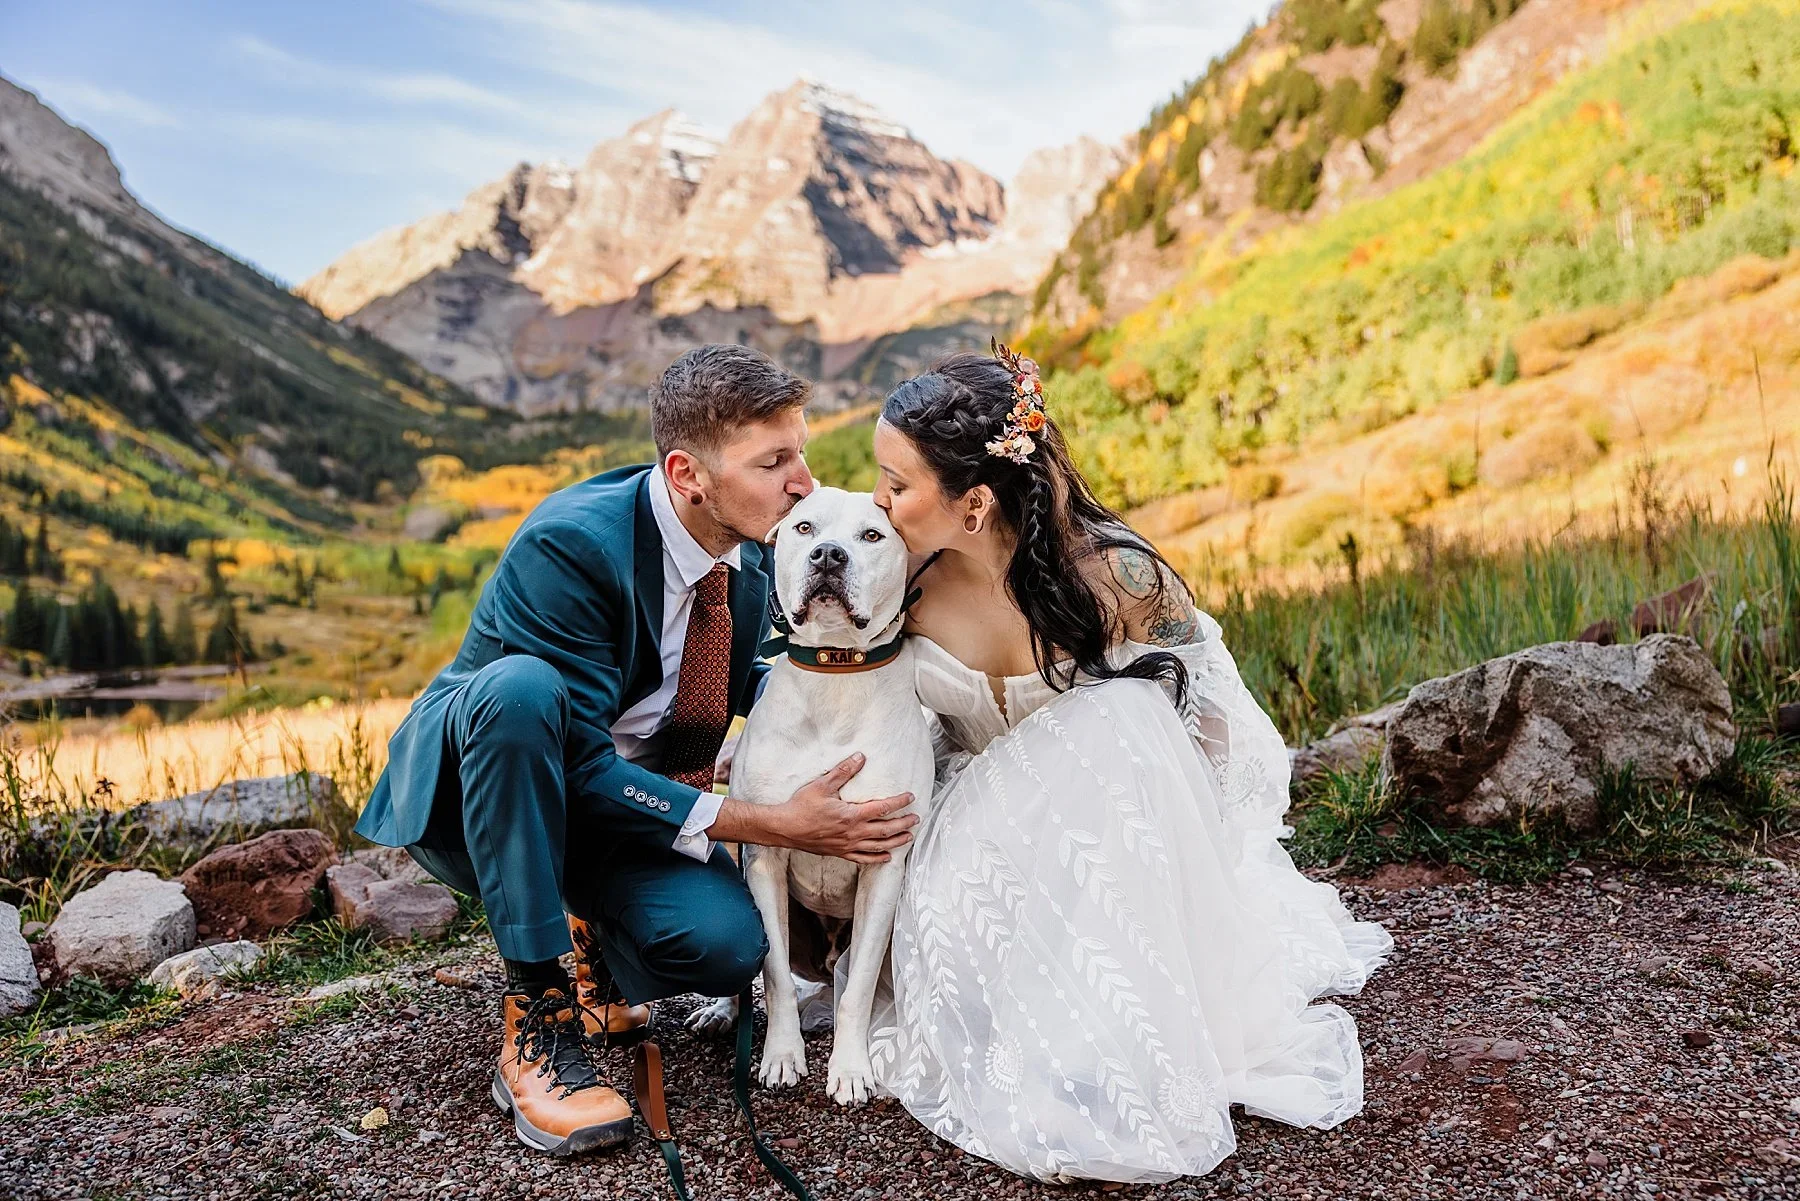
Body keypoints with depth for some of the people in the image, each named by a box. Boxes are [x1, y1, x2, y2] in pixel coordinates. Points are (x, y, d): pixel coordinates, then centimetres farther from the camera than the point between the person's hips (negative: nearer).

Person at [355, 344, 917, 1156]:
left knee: (727, 943, -24)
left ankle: (583, 935, 13)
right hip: (463, 796, -4)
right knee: (521, 687, -39)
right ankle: (536, 1014, -23)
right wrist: (771, 825, -34)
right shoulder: (566, 545, -29)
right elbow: (582, 766, -30)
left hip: (615, 796, 5)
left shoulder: (755, 548, -8)